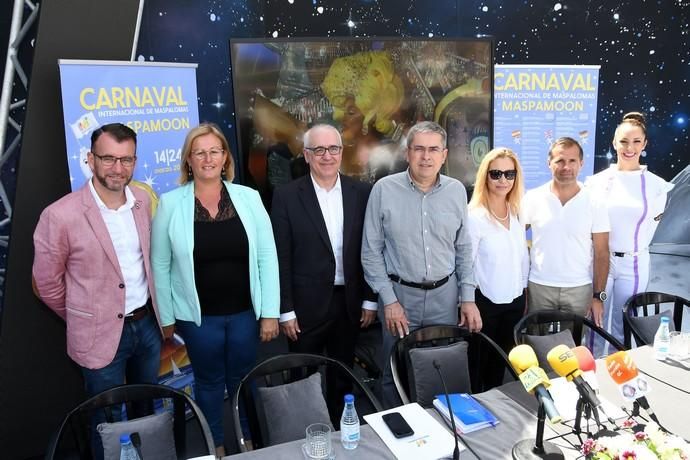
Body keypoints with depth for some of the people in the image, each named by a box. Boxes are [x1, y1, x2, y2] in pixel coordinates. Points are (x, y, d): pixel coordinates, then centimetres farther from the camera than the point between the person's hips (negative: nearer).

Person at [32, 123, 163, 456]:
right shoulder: (60, 216, -20)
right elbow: (47, 285, -8)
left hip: (147, 323, 5)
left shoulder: (143, 201, -4)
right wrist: (82, 320, 4)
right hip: (100, 334, -5)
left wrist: (150, 311, 13)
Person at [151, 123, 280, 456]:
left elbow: (267, 257, -4)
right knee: (209, 382, 18)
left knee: (242, 379, 18)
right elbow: (160, 265, -2)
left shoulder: (248, 197, -5)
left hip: (245, 312, 1)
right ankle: (215, 444, 42)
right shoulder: (170, 203, -8)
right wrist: (166, 317, 0)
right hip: (198, 316, -1)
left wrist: (269, 312, -5)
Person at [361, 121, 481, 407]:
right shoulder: (384, 189, -8)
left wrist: (468, 298, 4)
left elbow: (464, 249, 8)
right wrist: (389, 300, -9)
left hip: (445, 296, 3)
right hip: (399, 294, -2)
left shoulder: (456, 190, 2)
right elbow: (371, 251, -5)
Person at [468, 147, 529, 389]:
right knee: (483, 361, 11)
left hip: (515, 300, 6)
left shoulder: (517, 212, 3)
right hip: (486, 302, -5)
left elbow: (523, 257, 11)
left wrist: (523, 294, 13)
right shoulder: (474, 215, -16)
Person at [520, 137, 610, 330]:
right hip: (539, 287, 0)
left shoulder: (594, 204, -2)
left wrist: (598, 295, -4)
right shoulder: (533, 198, -3)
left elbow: (601, 253, 0)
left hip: (580, 290, 0)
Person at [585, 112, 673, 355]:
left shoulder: (656, 185, -4)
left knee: (623, 326, 14)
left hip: (634, 264, 0)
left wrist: (631, 247, 11)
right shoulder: (597, 181, -4)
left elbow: (651, 224, 8)